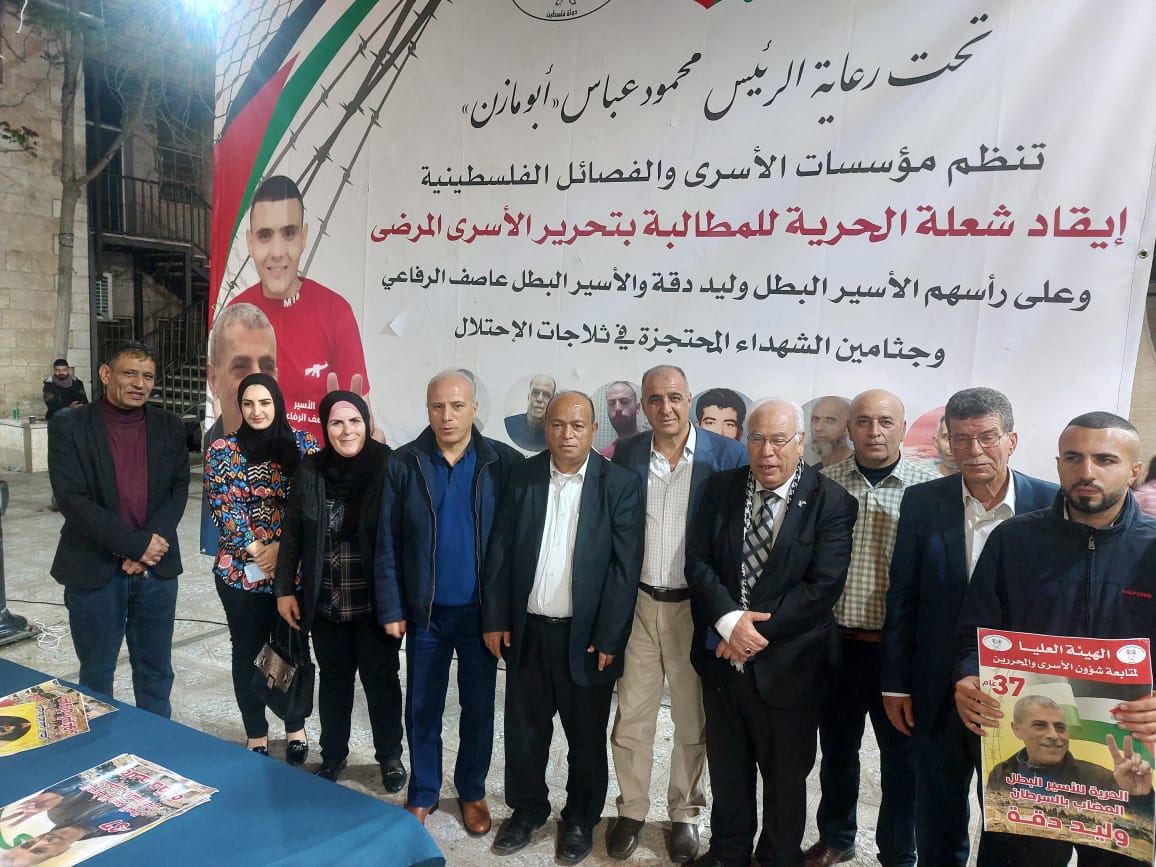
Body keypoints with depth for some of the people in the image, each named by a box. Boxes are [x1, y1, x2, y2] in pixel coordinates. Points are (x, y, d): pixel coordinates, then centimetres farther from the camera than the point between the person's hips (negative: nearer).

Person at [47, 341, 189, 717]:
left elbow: (179, 490, 1)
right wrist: (136, 543, -18)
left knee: (156, 672, 14)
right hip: (94, 570, -2)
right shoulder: (68, 427, -6)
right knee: (96, 675, 13)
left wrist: (152, 545, -14)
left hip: (158, 568, 3)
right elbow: (72, 499, -14)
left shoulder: (169, 427, 3)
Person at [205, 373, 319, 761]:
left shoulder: (301, 444, 0)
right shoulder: (222, 449, -1)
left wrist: (283, 548, -13)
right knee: (247, 652, 11)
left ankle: (296, 727, 32)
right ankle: (256, 734, 29)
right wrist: (258, 552, -13)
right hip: (241, 571, 0)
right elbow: (223, 508, -6)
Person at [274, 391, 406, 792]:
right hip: (325, 603, 3)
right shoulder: (309, 472, -2)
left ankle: (390, 756, 31)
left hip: (376, 603, -3)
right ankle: (333, 754, 37)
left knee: (381, 679, 11)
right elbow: (291, 534, 6)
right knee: (334, 679, 17)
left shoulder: (388, 468, -12)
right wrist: (284, 589, 4)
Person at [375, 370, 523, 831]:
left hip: (482, 609, 0)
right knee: (422, 707, 14)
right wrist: (391, 608, -4)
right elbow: (388, 543, -3)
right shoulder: (404, 464, -6)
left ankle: (472, 791, 35)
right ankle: (422, 793, 34)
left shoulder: (504, 462, -9)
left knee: (478, 706, 15)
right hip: (425, 610, 1)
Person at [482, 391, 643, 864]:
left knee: (586, 736, 14)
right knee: (524, 729, 16)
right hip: (527, 629, 3)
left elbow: (626, 566, -10)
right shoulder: (522, 475, -1)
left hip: (587, 634, -2)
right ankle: (527, 809, 39)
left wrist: (608, 638, -11)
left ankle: (580, 819, 36)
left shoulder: (619, 483, -9)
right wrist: (495, 618, 0)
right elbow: (499, 550, 2)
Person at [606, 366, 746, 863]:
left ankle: (684, 814, 35)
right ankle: (631, 810, 33)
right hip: (638, 604, 2)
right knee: (630, 717, 12)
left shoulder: (727, 455, -9)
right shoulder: (627, 454, 0)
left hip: (697, 608, -2)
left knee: (693, 722, 14)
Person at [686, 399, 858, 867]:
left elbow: (824, 585, -18)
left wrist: (757, 629, -19)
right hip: (722, 657, 3)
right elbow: (697, 561, -5)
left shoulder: (831, 502, -11)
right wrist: (729, 620, -19)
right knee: (726, 769, 21)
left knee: (786, 776, 17)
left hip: (787, 666, -3)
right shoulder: (721, 488, -1)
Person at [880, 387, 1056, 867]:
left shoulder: (1052, 504, -9)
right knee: (936, 821, 18)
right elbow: (902, 598, -2)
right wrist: (895, 683, -1)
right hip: (939, 695, 1)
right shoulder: (922, 502, -6)